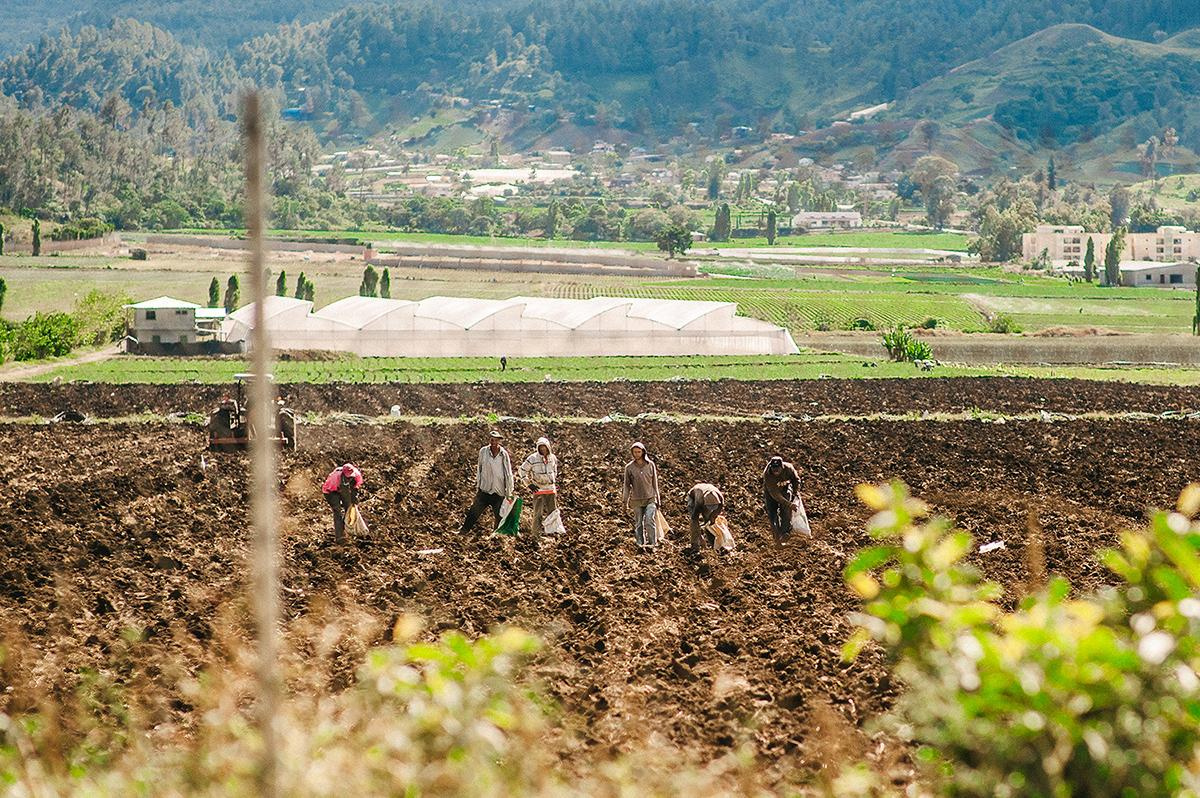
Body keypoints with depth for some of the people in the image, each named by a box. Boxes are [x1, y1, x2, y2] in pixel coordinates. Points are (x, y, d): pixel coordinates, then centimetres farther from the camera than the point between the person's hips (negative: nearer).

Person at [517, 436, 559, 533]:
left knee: (553, 512, 8)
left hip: (551, 489, 5)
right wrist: (529, 484, -4)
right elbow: (522, 471, 0)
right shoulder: (533, 459, -8)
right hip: (539, 489, -5)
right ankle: (537, 534, -4)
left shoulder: (553, 458, 7)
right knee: (538, 513, -7)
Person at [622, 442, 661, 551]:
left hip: (650, 499, -1)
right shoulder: (629, 467, 2)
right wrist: (625, 503, 3)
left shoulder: (651, 465, 4)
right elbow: (626, 486, 6)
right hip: (636, 501, 1)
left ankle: (652, 544, -12)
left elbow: (655, 484, 10)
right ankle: (640, 544, 7)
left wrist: (657, 500, 11)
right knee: (638, 524, 0)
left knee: (649, 521, -15)